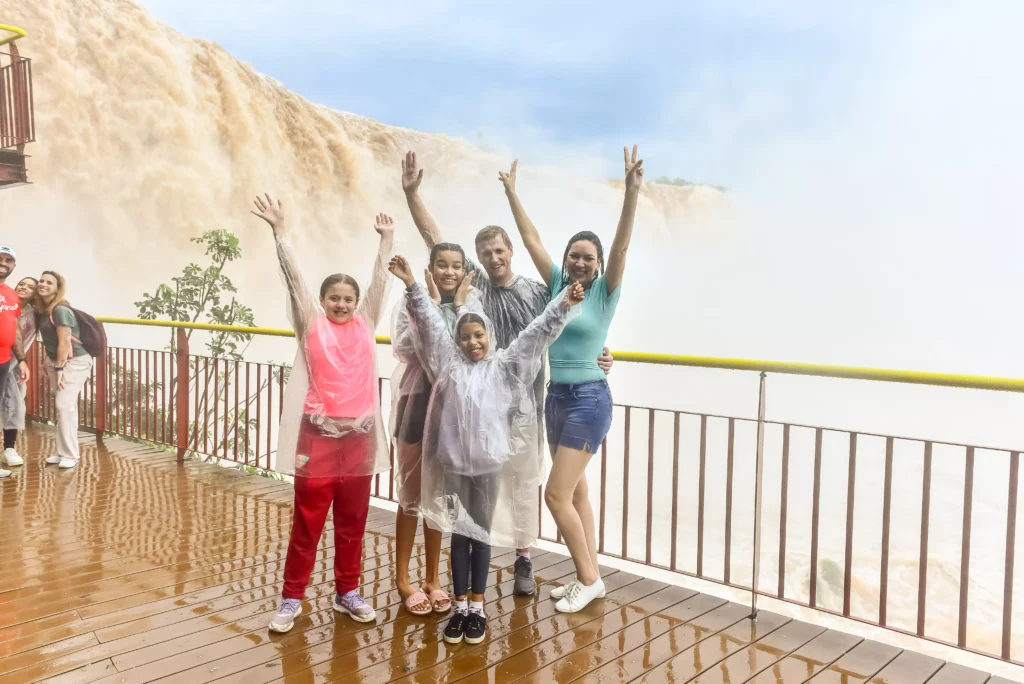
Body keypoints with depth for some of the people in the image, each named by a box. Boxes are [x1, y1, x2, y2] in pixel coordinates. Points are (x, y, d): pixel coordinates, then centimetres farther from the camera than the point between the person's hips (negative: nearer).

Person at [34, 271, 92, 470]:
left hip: (74, 362, -9)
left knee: (65, 405, -12)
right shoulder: (42, 310, 7)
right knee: (63, 406, 11)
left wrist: (59, 368, -17)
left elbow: (64, 342, -20)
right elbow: (49, 341, 12)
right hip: (56, 361, 9)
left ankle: (70, 455, -7)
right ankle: (62, 452, 16)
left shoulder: (60, 310, -19)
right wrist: (49, 364, 9)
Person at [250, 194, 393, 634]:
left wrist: (386, 237, 10)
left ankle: (347, 592, 27)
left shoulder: (365, 322, 8)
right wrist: (279, 230, -11)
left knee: (353, 521, 13)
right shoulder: (310, 322, 1)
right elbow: (293, 277, -5)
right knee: (307, 521, 6)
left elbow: (380, 280, 10)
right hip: (318, 435, -3)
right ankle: (291, 599, 18)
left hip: (359, 436, 3)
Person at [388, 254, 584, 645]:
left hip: (489, 465, -1)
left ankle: (477, 607, 21)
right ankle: (460, 606, 22)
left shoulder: (505, 366, 2)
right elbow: (431, 322, -2)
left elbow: (535, 333, -4)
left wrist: (564, 304, -13)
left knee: (482, 534, 9)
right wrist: (411, 285, -8)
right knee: (458, 534, 9)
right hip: (454, 463, 1)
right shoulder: (449, 363, 4)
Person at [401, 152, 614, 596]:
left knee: (525, 482, 8)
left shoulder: (537, 292, -3)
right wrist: (411, 193, -7)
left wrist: (595, 357, -13)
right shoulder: (472, 284, -1)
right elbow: (434, 239, -2)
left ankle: (524, 561, 20)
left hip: (523, 403, -1)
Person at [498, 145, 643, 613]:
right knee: (575, 493, 13)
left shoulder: (605, 292, -6)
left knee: (557, 494, -8)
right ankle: (589, 578, 24)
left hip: (588, 399, -7)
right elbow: (532, 239, 10)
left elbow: (621, 245, -19)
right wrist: (512, 193, 10)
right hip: (556, 397, 7)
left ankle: (587, 578, 9)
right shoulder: (558, 284, 7)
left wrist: (632, 191, -30)